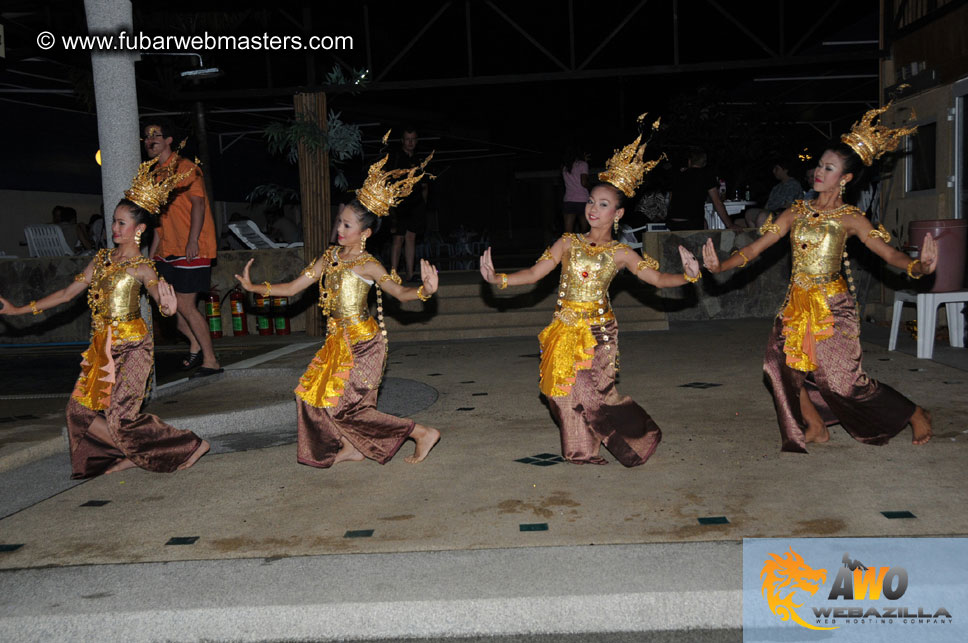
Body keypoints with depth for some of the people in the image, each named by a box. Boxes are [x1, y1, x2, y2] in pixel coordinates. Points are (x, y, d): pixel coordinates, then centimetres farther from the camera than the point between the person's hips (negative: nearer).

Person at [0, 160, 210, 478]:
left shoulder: (142, 268, -10)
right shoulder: (102, 258, 9)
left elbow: (159, 295, -26)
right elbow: (68, 293, 15)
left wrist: (168, 308, -52)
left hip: (130, 346, -7)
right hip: (102, 345, 7)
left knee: (119, 418, -9)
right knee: (80, 409, 6)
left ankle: (190, 447, 4)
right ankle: (128, 456, 20)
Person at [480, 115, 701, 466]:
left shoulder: (620, 253, 0)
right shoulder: (568, 243, 4)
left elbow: (657, 278, -3)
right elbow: (534, 273, 1)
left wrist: (687, 275, -21)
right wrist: (497, 278, -11)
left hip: (598, 330, -3)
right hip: (565, 328, 3)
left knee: (592, 393, -7)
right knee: (564, 391, 4)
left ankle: (642, 433, 18)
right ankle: (583, 449, 24)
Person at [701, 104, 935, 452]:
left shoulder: (850, 218, -4)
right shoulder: (797, 212, 6)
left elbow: (888, 253, -13)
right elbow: (756, 247, 3)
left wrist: (917, 266, -33)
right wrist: (721, 265, -11)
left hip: (832, 304, -4)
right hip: (797, 302, 4)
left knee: (844, 380, -5)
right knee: (780, 361, -9)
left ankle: (915, 414, 20)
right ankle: (814, 427, 12)